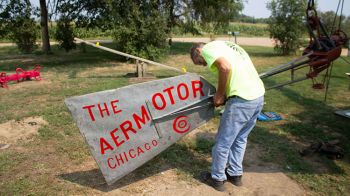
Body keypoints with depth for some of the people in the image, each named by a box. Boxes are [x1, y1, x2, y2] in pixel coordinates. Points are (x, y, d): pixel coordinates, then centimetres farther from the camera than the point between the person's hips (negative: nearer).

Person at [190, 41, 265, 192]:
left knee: (223, 142, 9)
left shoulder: (207, 48, 0)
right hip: (258, 95, 9)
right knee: (240, 139, 23)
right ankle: (235, 174, 38)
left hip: (242, 99, -9)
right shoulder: (225, 45, 26)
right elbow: (236, 69, 19)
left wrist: (219, 95, -6)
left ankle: (217, 178, 26)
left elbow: (226, 67, -18)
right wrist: (225, 94, 14)